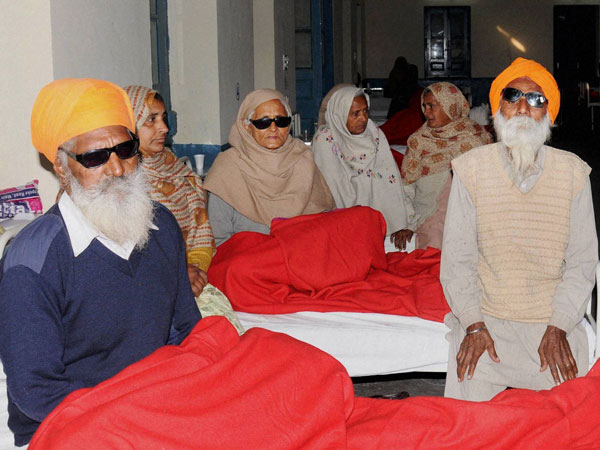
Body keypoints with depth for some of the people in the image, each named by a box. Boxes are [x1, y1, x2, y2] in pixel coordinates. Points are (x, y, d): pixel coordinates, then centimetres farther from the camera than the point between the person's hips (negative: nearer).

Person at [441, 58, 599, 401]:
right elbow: (457, 259, 0)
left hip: (555, 320, 1)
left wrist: (558, 328, -8)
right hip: (486, 316, -1)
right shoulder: (471, 169, -1)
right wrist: (473, 325, -10)